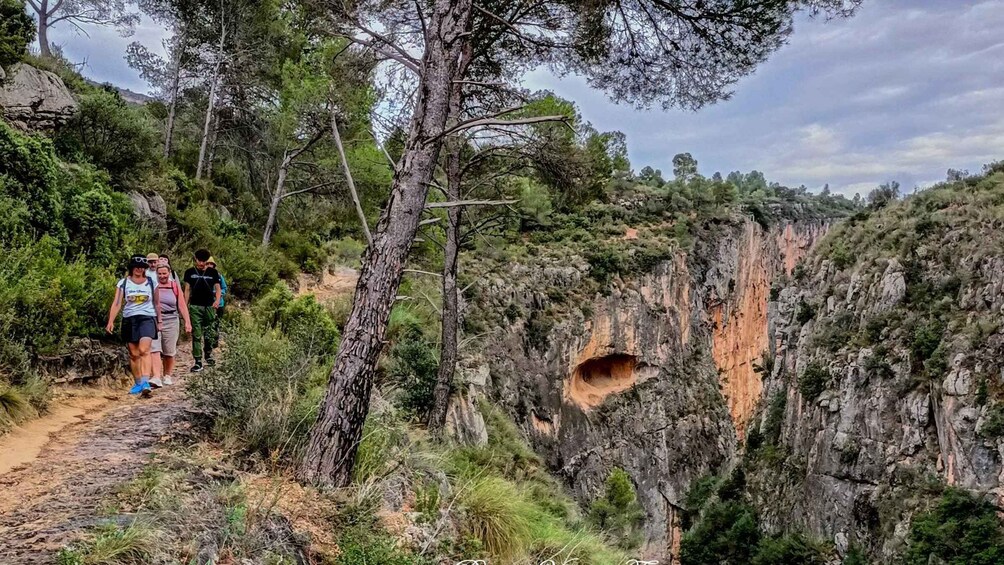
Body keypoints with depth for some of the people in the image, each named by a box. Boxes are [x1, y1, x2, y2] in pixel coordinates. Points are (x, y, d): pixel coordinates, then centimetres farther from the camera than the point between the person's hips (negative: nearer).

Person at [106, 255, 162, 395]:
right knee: (134, 354, 8)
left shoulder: (151, 283, 4)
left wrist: (159, 321, 15)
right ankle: (137, 384, 21)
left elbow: (156, 304, 12)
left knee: (144, 350, -21)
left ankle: (146, 382, -26)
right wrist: (111, 321, -15)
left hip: (147, 318, -2)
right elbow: (116, 304, -4)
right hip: (129, 320, 2)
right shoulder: (123, 283, 3)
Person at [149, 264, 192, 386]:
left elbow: (182, 305, 9)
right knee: (154, 350, -14)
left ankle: (167, 376, 24)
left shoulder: (175, 286, 8)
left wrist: (187, 322, 4)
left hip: (171, 321, 2)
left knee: (169, 352, 9)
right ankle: (156, 378, -20)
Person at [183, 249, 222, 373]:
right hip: (195, 307, -1)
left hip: (209, 306, 1)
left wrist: (217, 300, -15)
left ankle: (208, 355, 30)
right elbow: (187, 290, 8)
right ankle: (198, 362, -5)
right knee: (196, 335, -4)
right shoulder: (190, 272, 6)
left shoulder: (213, 272, 6)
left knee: (209, 333, 6)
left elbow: (217, 288, 5)